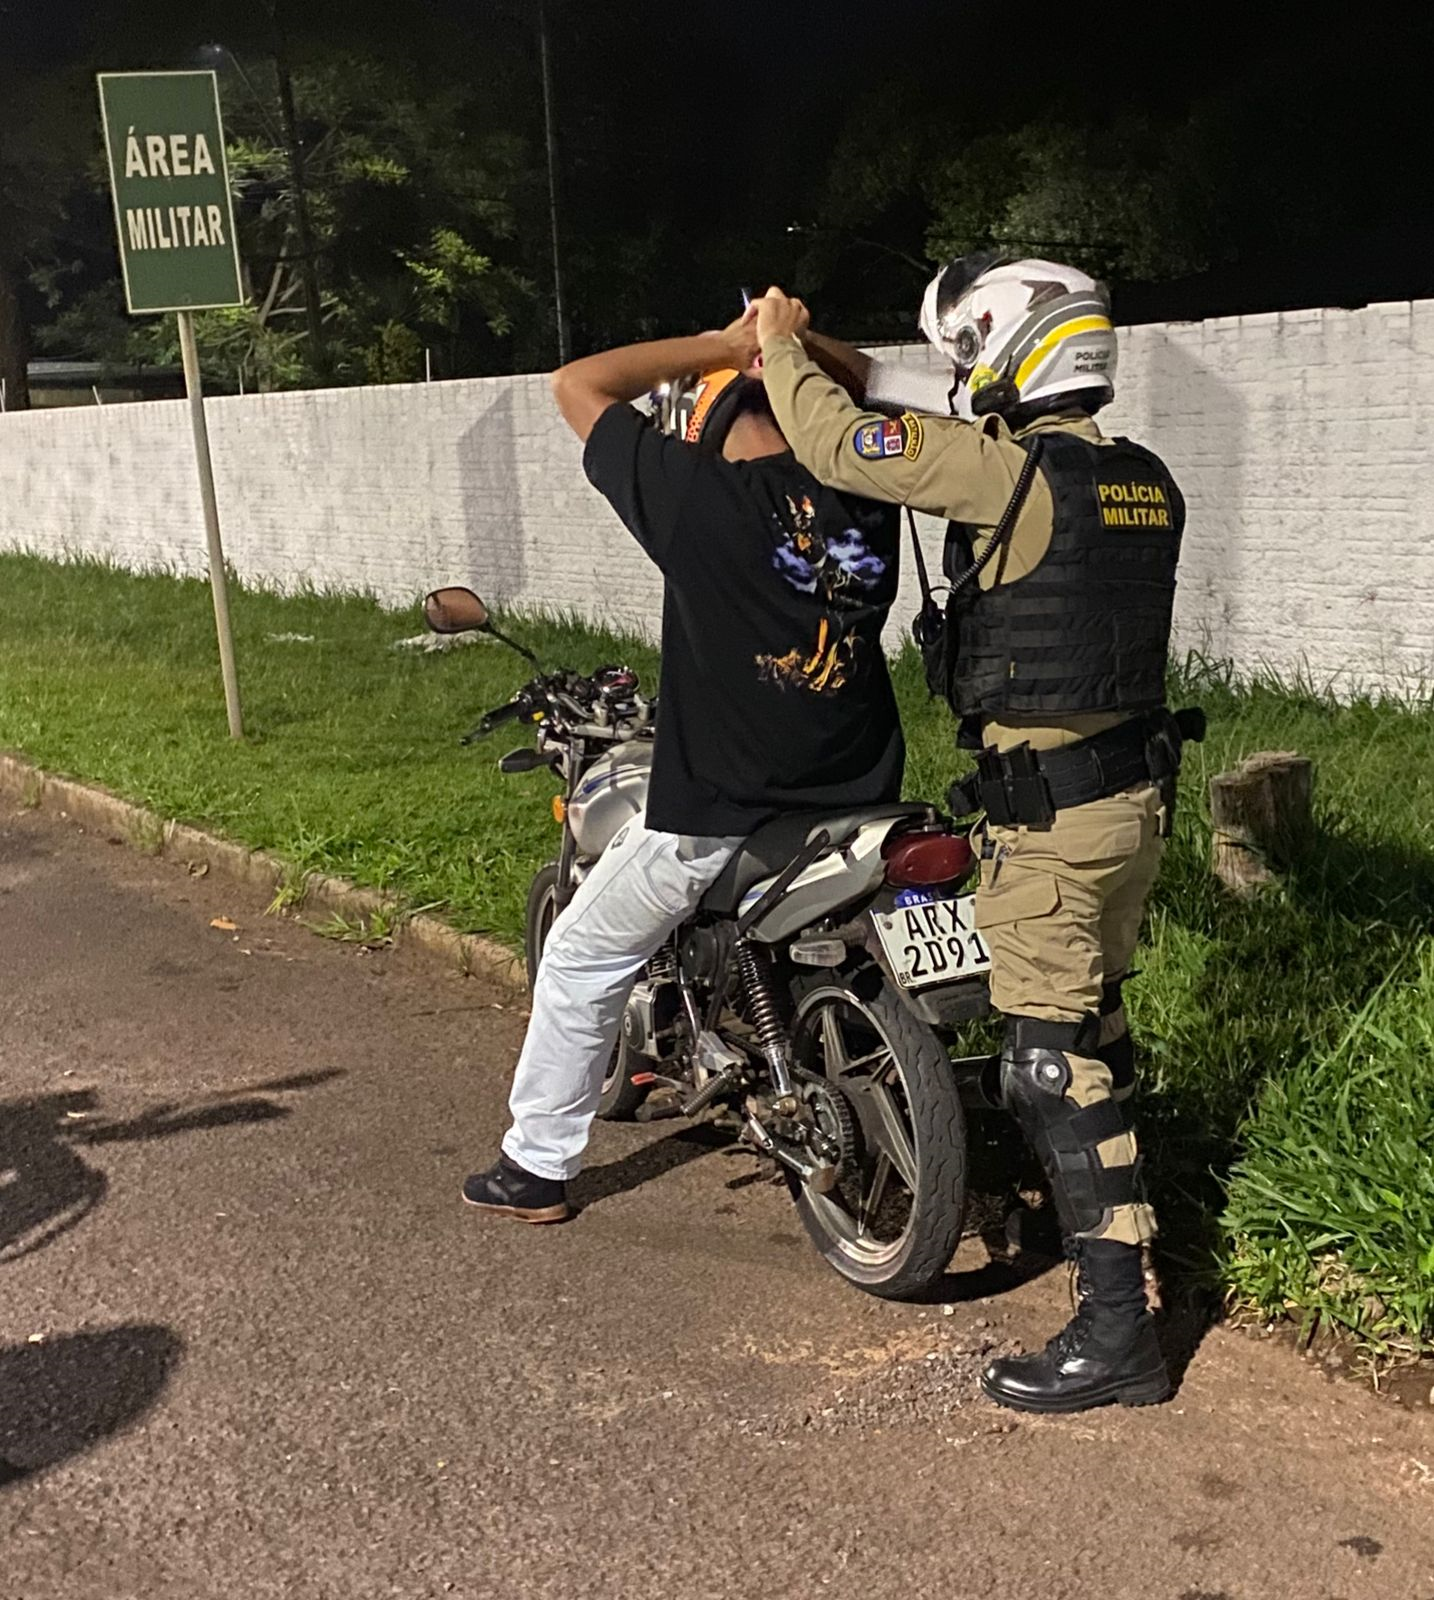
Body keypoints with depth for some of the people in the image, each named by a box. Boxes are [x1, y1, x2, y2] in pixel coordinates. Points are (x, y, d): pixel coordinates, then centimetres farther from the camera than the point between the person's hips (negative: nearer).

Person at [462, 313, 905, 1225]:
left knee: (582, 961, 15)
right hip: (860, 799, 5)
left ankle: (537, 1166, 24)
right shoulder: (864, 492, -1)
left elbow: (576, 385, -3)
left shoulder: (695, 493, -15)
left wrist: (725, 345, -2)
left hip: (717, 813, -5)